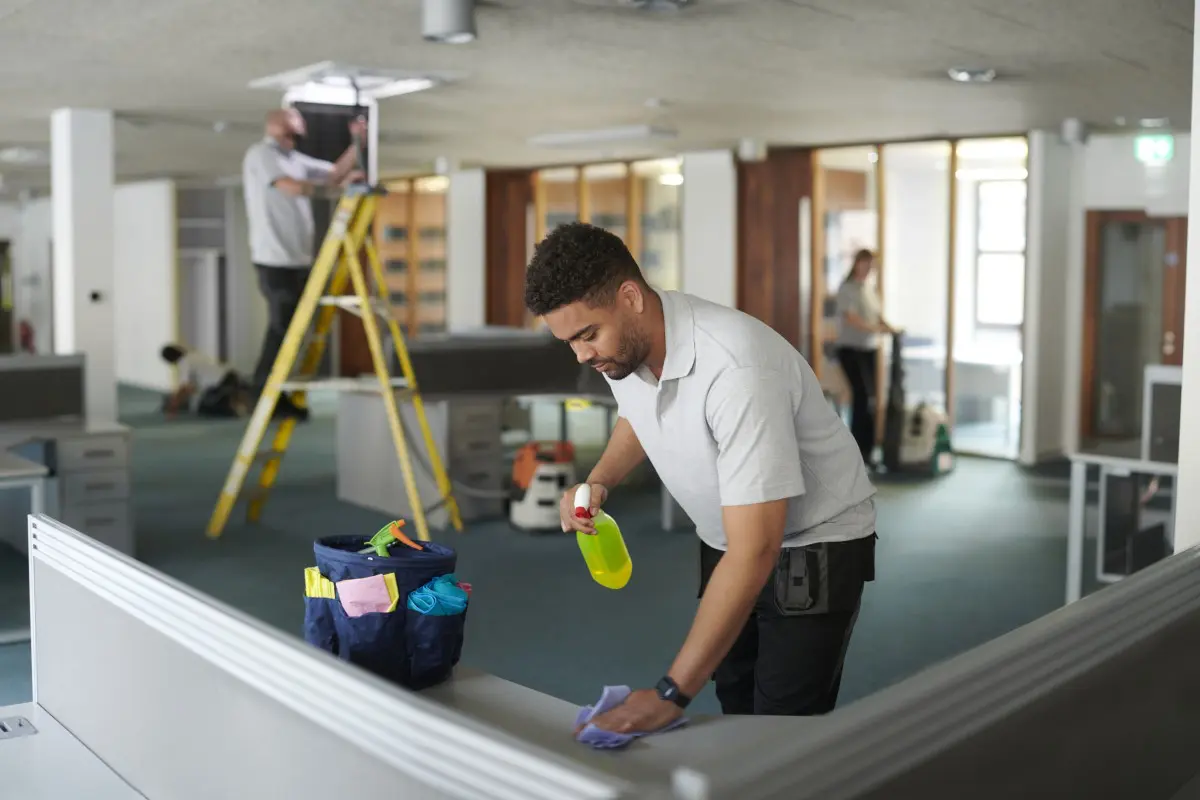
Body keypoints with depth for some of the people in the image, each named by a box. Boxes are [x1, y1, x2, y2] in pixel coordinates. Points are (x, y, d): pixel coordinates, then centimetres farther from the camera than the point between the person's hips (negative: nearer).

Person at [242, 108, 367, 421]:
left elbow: (335, 172, 19)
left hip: (298, 258, 9)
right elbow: (293, 187, -19)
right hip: (276, 258, -8)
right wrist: (339, 184, -15)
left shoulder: (296, 159, 19)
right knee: (282, 327, -7)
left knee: (291, 328, 10)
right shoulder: (260, 153, -7)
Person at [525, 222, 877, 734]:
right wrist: (599, 481, -6)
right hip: (728, 542, 7)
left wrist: (672, 692, -35)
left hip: (813, 546, -6)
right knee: (736, 712, 10)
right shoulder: (620, 344, -11)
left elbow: (755, 552, -36)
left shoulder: (735, 367, -35)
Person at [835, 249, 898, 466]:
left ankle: (866, 449, 9)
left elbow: (877, 316, 13)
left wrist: (889, 328, -6)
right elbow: (851, 318, -20)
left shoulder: (871, 288, 13)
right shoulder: (847, 288, -10)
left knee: (869, 397, 3)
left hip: (870, 349, 7)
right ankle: (858, 450, -7)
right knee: (863, 395, -13)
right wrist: (876, 329, -28)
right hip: (851, 349, -7)